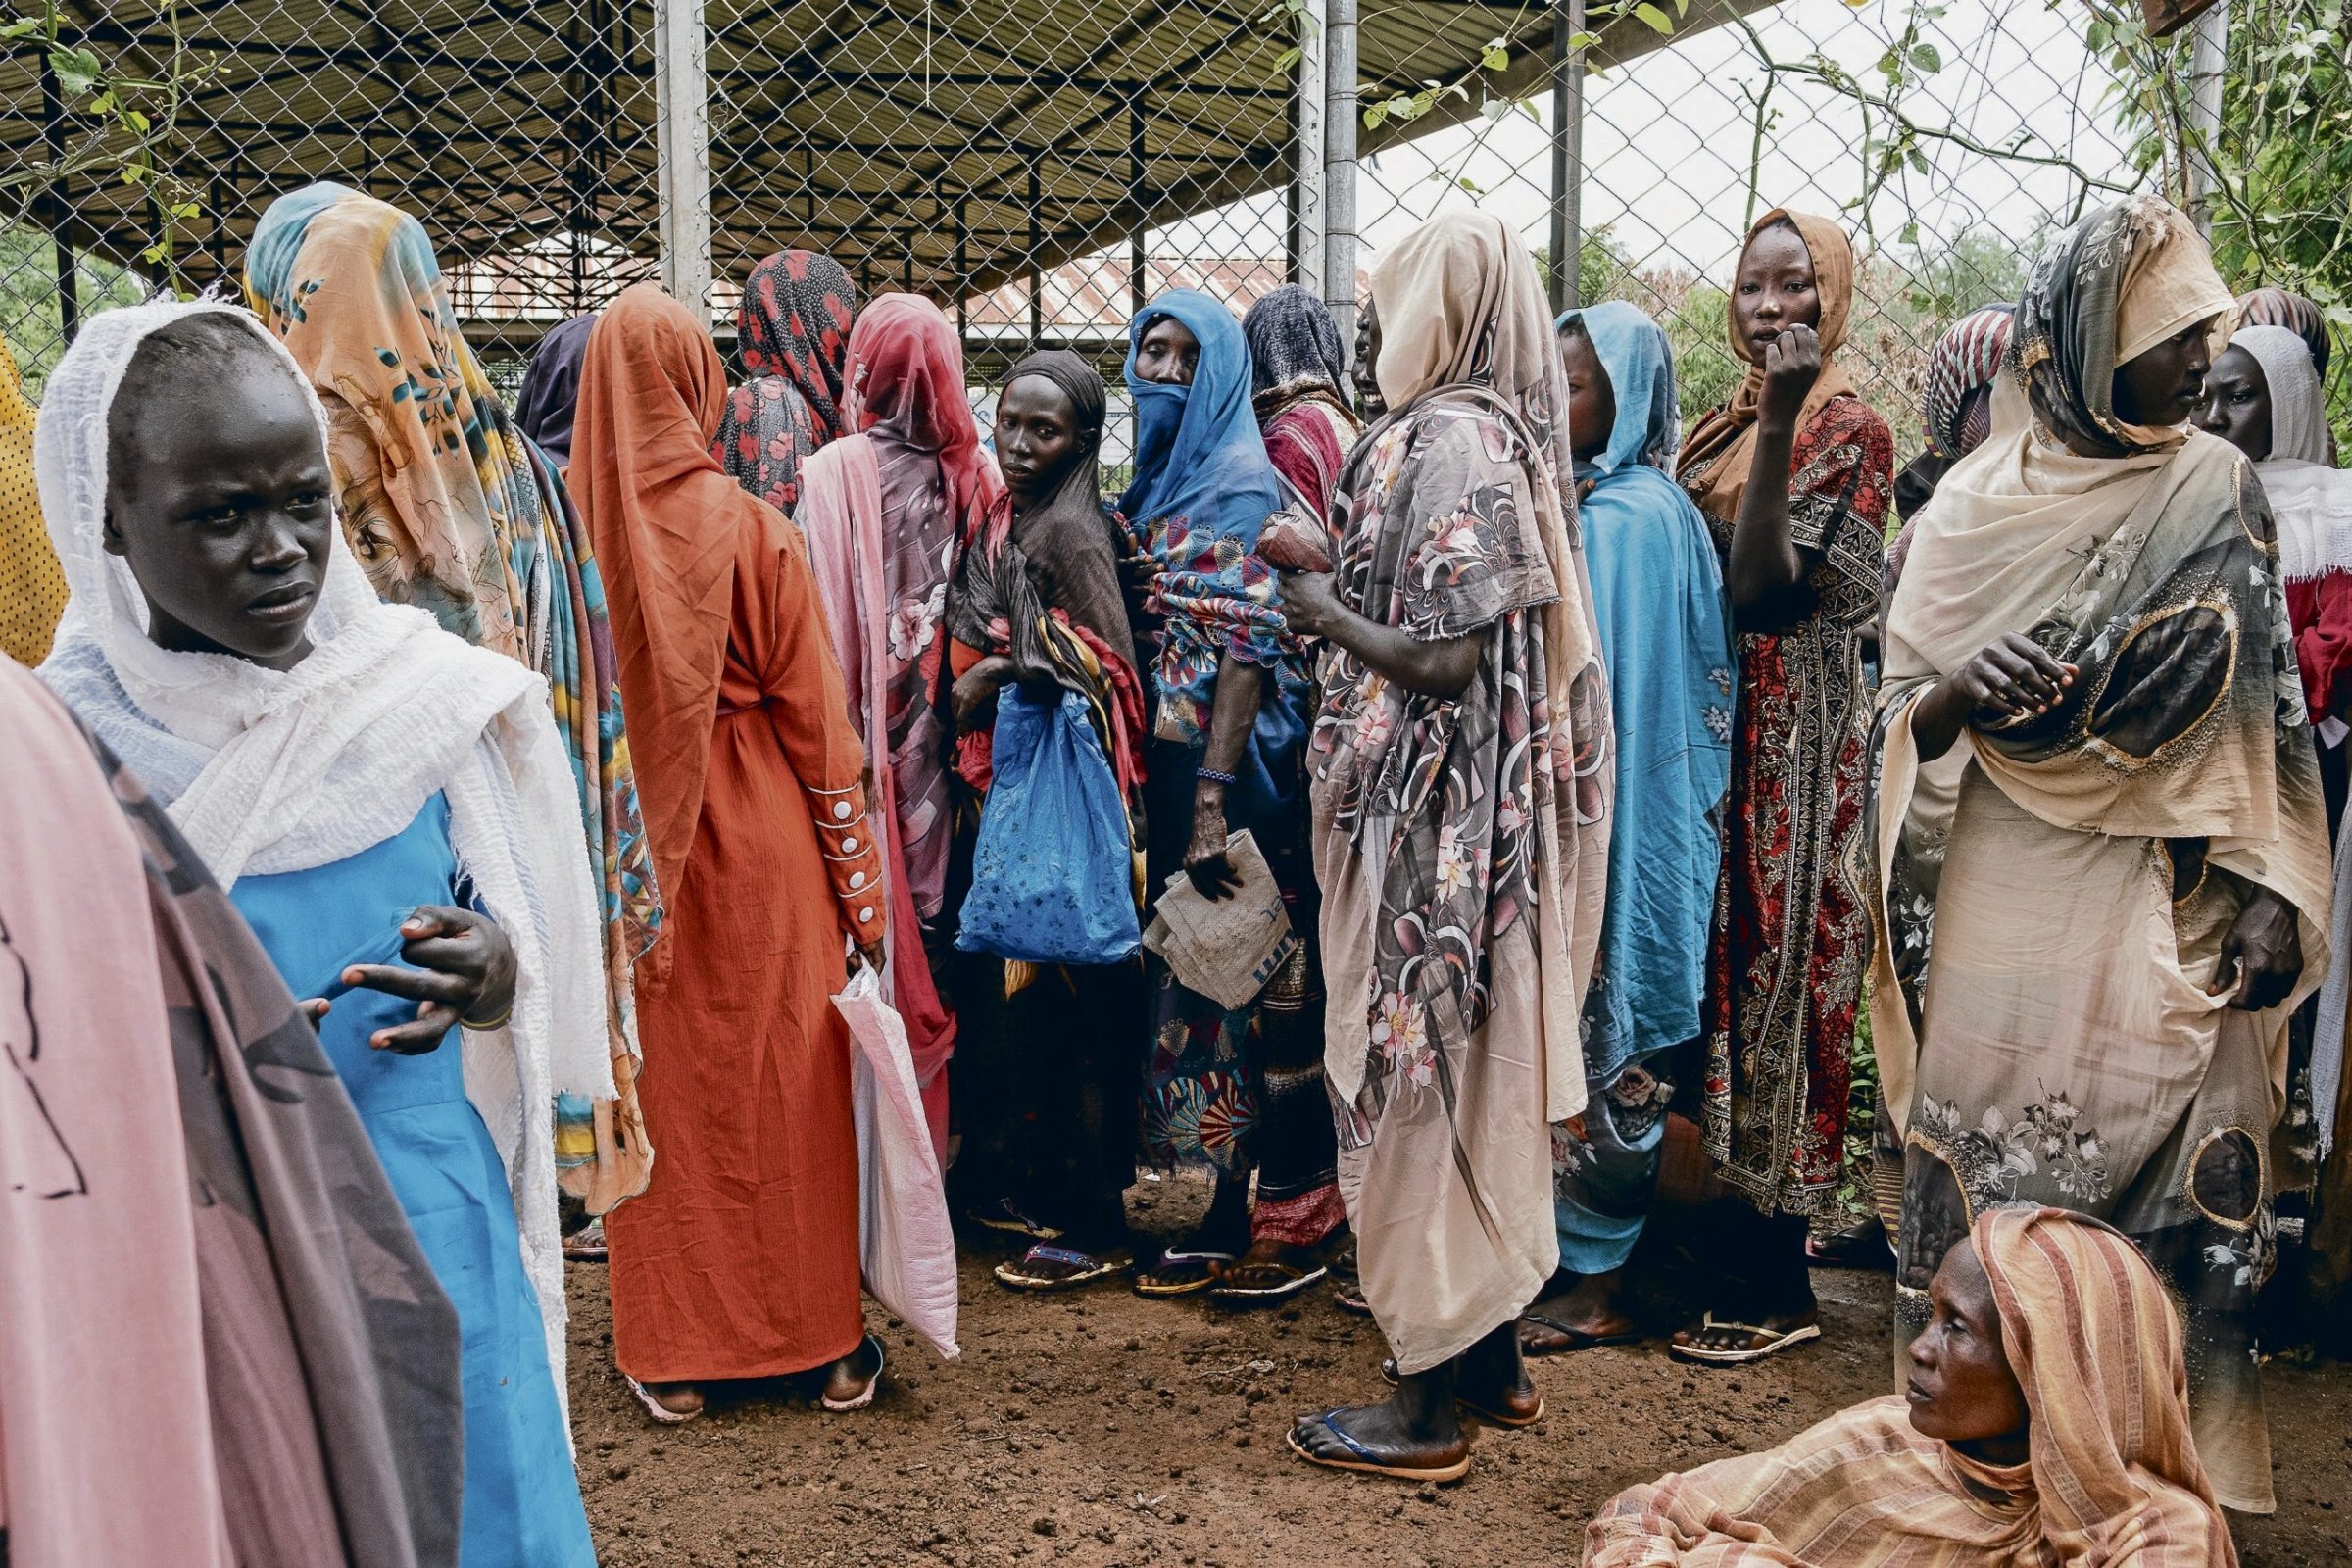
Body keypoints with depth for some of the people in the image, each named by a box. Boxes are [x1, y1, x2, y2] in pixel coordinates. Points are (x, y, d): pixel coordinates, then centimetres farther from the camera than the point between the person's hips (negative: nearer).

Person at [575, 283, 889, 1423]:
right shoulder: (748, 527, -11)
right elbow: (812, 711, -6)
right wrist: (856, 877, 3)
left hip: (629, 845, 2)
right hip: (758, 834, -2)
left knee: (659, 1083, 12)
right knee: (786, 1078, 9)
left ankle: (671, 1354, 22)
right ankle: (826, 1341, 21)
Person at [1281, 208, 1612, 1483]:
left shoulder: (1444, 443, -16)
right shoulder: (1516, 434, 11)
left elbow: (1443, 659, -23)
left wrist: (1326, 615, -8)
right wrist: (1343, 580, 13)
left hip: (1438, 810, -9)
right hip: (1502, 802, 9)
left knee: (1419, 1070, -1)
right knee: (1480, 1066, 16)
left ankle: (1430, 1404, 11)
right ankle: (1494, 1361, 29)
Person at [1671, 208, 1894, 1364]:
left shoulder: (1848, 429, -8)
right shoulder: (1720, 425, 14)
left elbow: (1765, 586, -21)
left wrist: (1780, 422, -25)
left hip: (1789, 739, -8)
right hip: (1705, 725, 8)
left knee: (1769, 976, -3)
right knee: (1714, 971, 12)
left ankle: (1776, 1288, 8)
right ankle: (1728, 1243, 26)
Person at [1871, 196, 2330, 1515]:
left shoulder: (2218, 491, 4)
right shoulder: (1978, 503, 3)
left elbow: (2267, 715, 4)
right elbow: (1905, 720, 3)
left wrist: (2273, 896, -6)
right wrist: (1959, 688, -20)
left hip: (2169, 916, 1)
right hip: (2004, 901, 0)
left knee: (2175, 1199, 0)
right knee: (1981, 1190, 4)